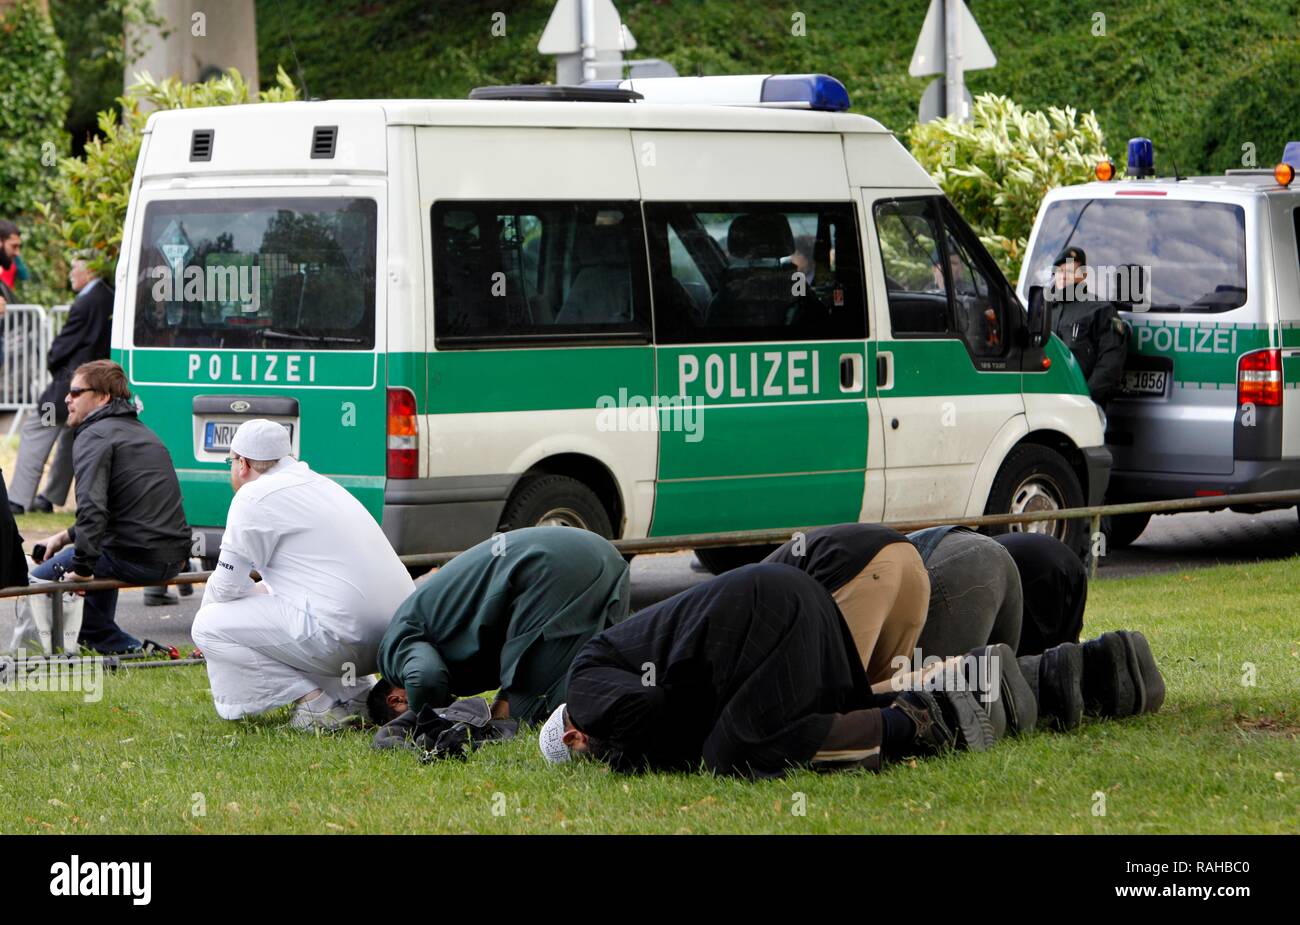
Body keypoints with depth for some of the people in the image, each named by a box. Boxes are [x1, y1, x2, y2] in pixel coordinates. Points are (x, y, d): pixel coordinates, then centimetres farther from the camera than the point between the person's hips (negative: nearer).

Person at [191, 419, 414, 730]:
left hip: (342, 639, -9)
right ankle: (358, 693, 15)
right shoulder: (320, 484, 24)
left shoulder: (255, 497, -4)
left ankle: (315, 701, -7)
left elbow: (225, 589, 1)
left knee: (208, 626, -2)